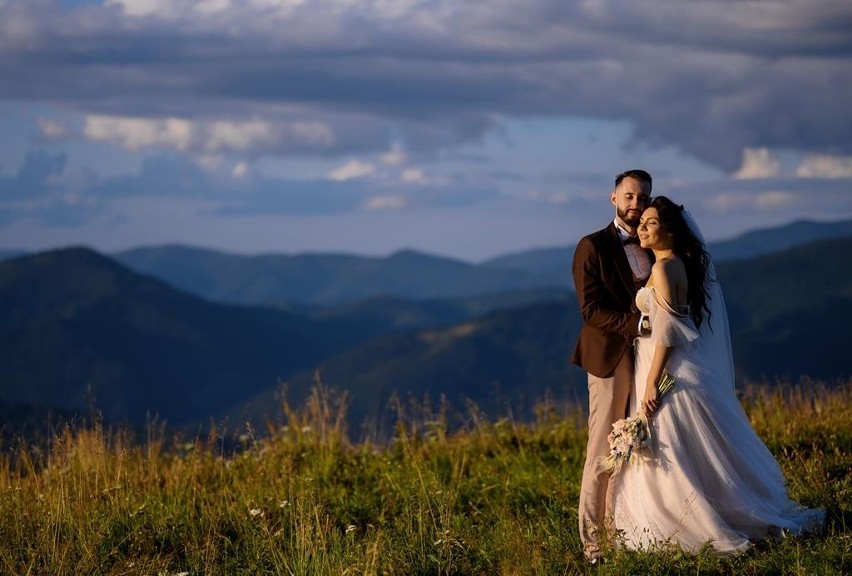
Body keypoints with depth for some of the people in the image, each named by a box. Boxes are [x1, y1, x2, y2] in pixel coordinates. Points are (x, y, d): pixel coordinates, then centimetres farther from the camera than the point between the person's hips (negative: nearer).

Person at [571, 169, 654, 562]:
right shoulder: (593, 247, -2)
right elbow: (592, 310, -10)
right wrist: (637, 325, -21)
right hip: (611, 359, -5)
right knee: (604, 455, -4)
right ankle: (595, 542, 0)